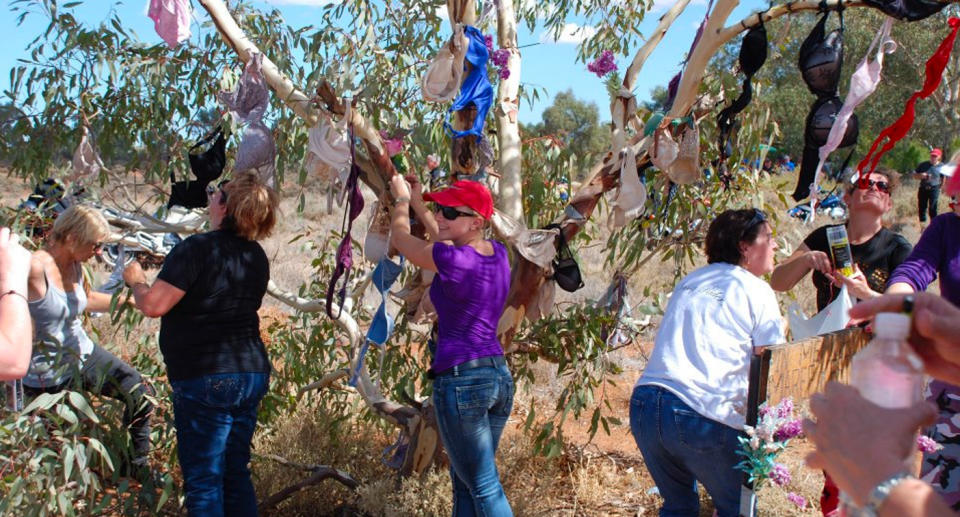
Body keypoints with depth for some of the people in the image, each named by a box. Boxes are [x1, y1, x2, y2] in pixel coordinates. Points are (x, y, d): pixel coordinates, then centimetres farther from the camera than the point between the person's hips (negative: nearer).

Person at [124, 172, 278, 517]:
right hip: (252, 373, 8)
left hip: (205, 380, -7)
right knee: (236, 475, 16)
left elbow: (153, 305, -18)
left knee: (203, 481, 1)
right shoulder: (256, 256, 9)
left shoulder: (198, 249, -15)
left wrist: (136, 280, 2)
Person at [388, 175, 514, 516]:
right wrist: (418, 205, 34)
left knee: (484, 487, -1)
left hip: (460, 379, -8)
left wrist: (401, 200, 21)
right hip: (500, 376, 8)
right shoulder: (498, 254, 6)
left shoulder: (451, 260, -15)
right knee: (465, 482, 17)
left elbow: (401, 238, 3)